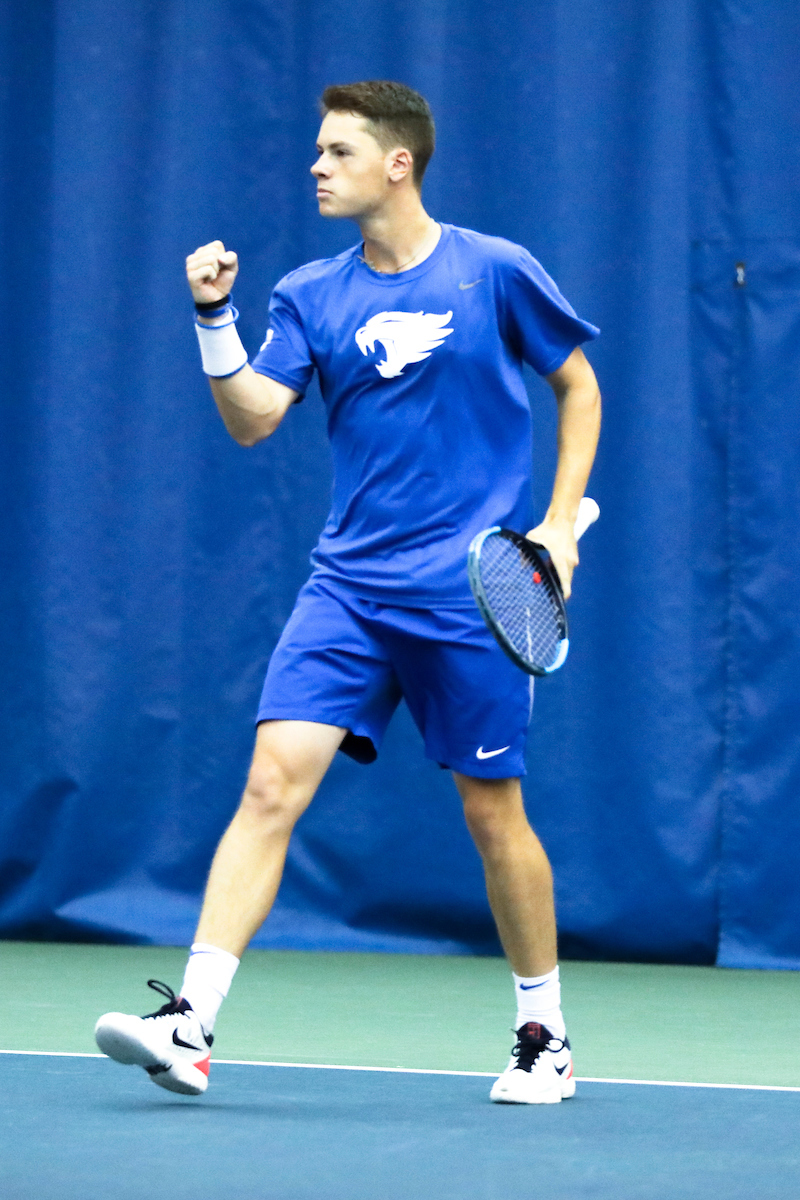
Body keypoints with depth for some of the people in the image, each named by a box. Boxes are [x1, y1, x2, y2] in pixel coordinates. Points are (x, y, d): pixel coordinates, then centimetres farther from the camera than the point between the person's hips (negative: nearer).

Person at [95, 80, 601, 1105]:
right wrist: (215, 316, -17)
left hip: (470, 591, -2)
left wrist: (559, 523, 1)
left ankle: (544, 1036, 23)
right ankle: (190, 1025, -17)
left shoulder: (495, 273, -2)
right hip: (348, 586, 2)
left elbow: (578, 385, 9)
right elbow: (252, 418, -3)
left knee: (492, 814, 4)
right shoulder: (310, 295, 6)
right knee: (272, 782, -12)